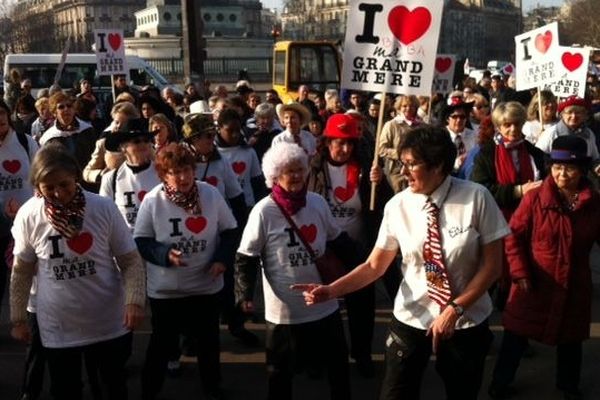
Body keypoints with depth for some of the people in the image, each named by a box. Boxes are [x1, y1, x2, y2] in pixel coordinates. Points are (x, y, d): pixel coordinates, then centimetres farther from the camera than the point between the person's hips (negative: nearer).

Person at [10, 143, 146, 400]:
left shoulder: (104, 208, -14)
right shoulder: (28, 216, -10)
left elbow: (131, 261, -9)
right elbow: (22, 272, 3)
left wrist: (135, 300, -23)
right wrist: (17, 319, 8)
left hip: (109, 324, 0)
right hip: (58, 329, 1)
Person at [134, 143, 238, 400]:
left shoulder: (211, 194, -8)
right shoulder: (152, 200, -12)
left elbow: (229, 231, 2)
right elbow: (140, 241, -6)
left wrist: (222, 258, -12)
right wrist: (165, 254, -23)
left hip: (206, 285, 2)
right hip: (165, 289, -2)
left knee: (208, 340, 19)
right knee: (161, 343, 12)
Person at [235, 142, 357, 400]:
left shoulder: (317, 202, -3)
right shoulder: (264, 211, -15)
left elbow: (337, 241, 12)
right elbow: (245, 258, -10)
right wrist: (244, 294, -22)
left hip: (325, 305, 4)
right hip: (284, 311, -4)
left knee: (338, 364, 19)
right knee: (281, 373, 13)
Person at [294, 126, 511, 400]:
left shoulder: (476, 198, -15)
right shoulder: (397, 206, -9)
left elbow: (491, 265, -10)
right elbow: (375, 266, -3)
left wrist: (455, 309, -19)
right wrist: (331, 290, -18)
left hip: (466, 322, -1)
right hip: (411, 320, 1)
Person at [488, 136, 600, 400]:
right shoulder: (535, 198, -13)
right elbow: (513, 236, -10)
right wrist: (520, 273, -14)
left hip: (574, 286, 3)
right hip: (534, 283, -3)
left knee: (571, 338, 18)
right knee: (516, 335, 8)